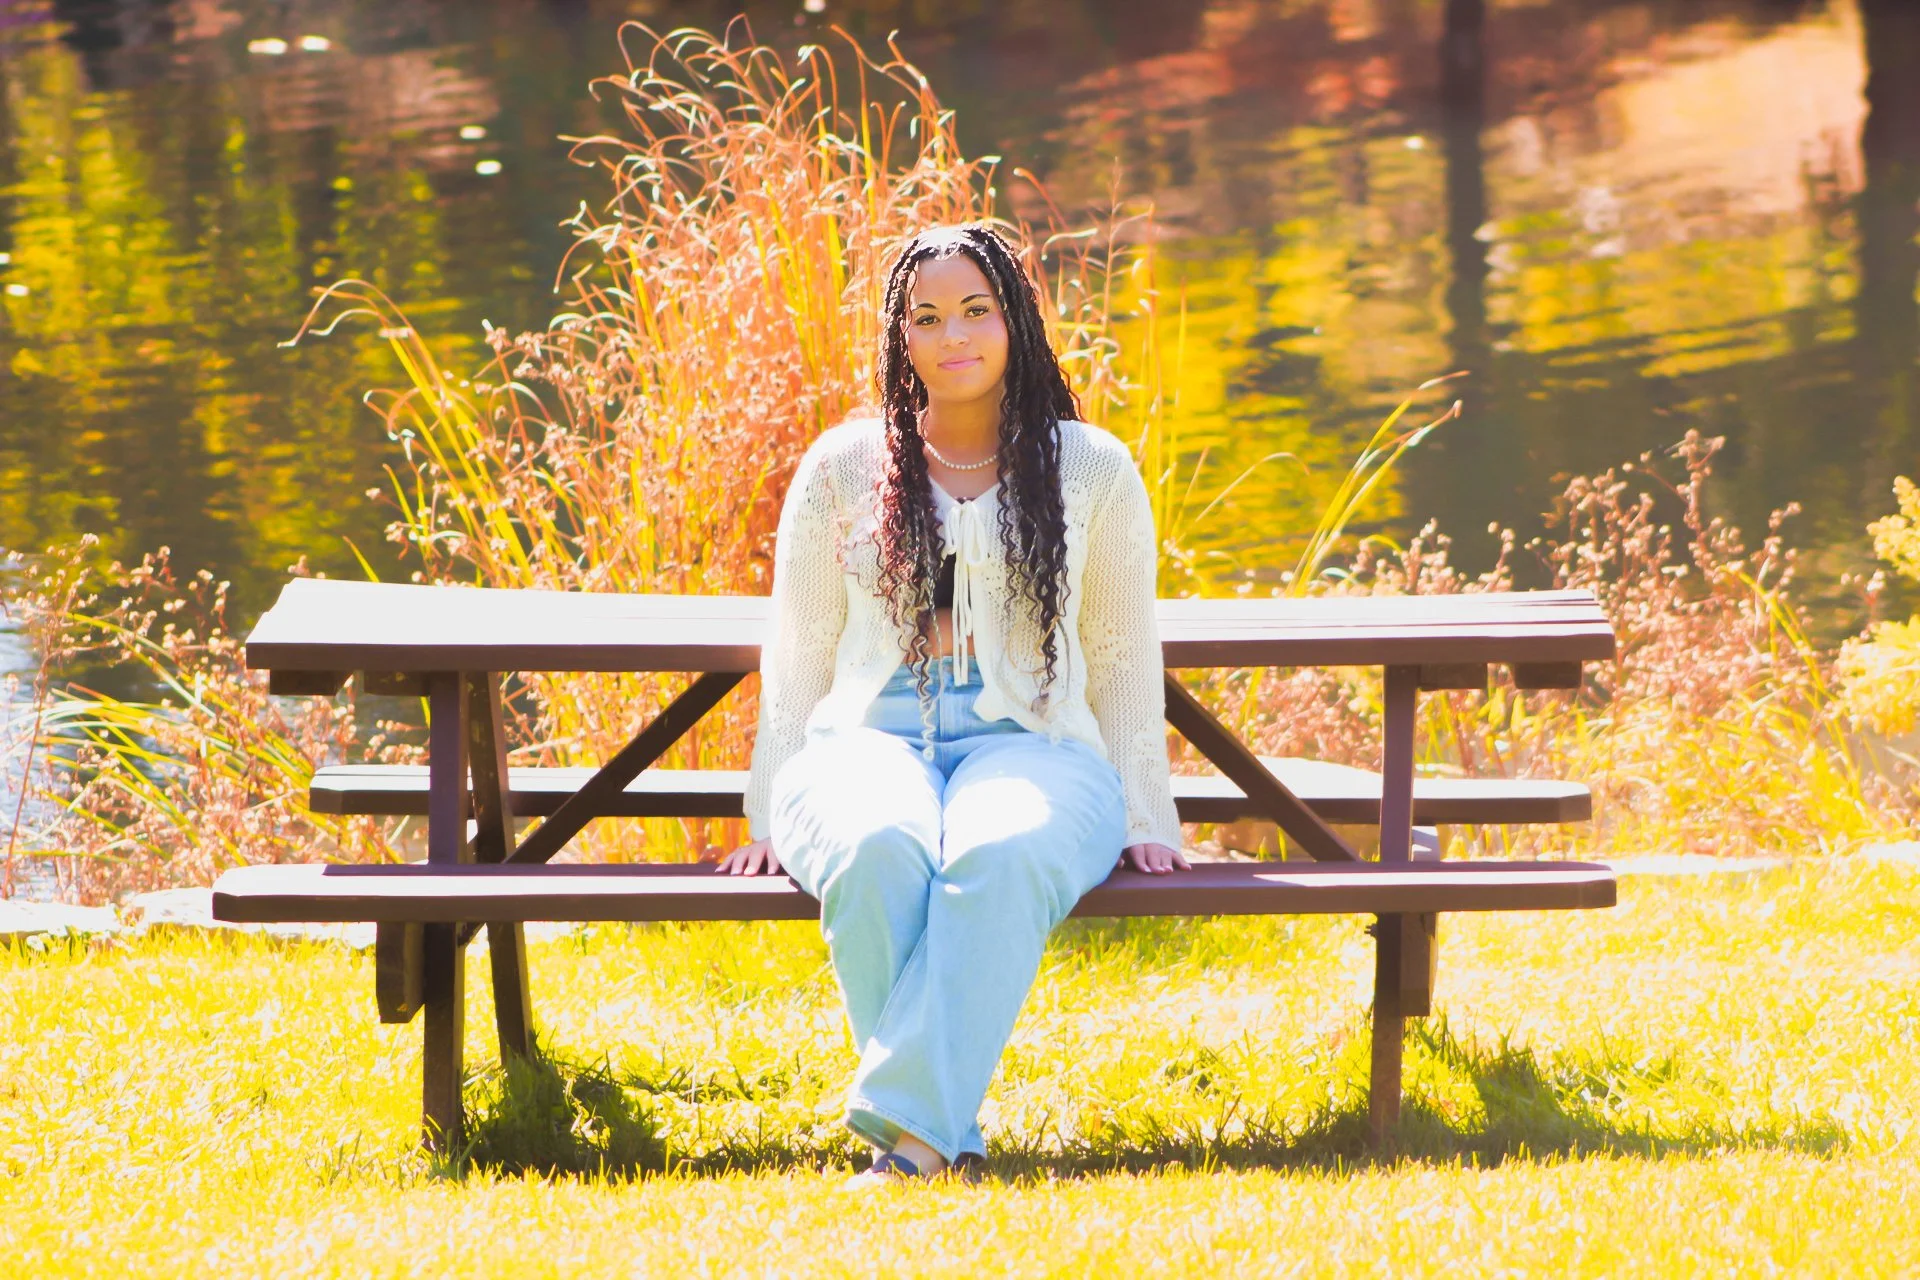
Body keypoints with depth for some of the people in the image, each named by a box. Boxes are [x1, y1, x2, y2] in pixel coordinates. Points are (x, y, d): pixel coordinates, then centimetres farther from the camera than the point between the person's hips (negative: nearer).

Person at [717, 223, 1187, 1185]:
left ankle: (906, 1129, -46)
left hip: (1031, 744, -1)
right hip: (868, 737, 1)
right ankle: (949, 1133, -37)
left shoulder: (1092, 471, 16)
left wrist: (1141, 817, 11)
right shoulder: (842, 468, 17)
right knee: (877, 853, -38)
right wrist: (772, 816, 10)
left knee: (1002, 856, -40)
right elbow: (797, 655, 19)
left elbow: (1123, 655, 18)